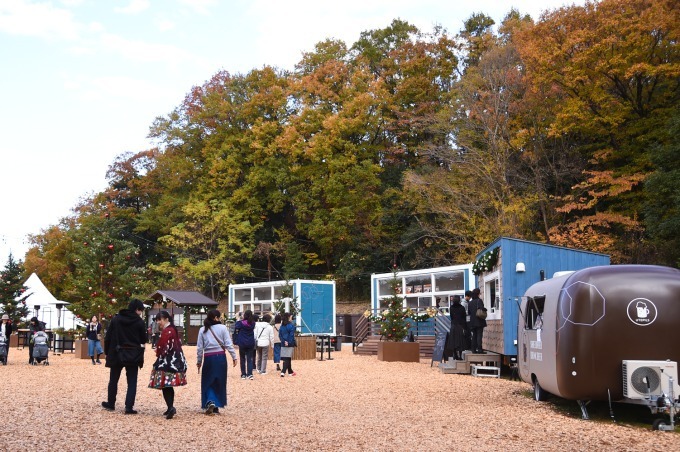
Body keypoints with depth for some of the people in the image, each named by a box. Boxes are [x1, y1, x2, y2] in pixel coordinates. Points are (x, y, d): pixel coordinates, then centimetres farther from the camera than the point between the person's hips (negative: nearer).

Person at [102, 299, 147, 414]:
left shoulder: (115, 319, 0)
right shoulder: (139, 322, -7)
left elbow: (108, 338, 0)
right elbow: (143, 340, 0)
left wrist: (107, 352, 7)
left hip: (117, 354, 2)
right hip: (133, 356, -2)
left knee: (113, 380, 18)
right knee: (132, 382, 4)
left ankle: (110, 404, 29)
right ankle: (129, 407, -4)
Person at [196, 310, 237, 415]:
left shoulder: (202, 330, 2)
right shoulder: (222, 328, -4)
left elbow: (199, 347, 5)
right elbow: (228, 344, -6)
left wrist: (199, 361, 14)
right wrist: (234, 357, 1)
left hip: (208, 358, 1)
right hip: (220, 357, 0)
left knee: (208, 382, 8)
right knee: (219, 382, 11)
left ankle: (210, 402, -15)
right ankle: (216, 406, 16)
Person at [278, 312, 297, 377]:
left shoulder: (282, 326, 8)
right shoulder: (291, 325, -10)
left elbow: (280, 335, 4)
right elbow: (291, 335, -15)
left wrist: (284, 341, -4)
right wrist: (289, 342, -10)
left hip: (283, 344, 6)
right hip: (289, 344, -6)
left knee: (287, 359, 13)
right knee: (287, 359, -4)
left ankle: (290, 372, 24)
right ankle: (283, 372, -16)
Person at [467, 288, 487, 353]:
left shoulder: (470, 303, 10)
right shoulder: (479, 301, -9)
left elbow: (469, 313, 12)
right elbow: (482, 308, -24)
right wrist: (485, 309, -5)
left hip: (473, 322, 6)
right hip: (479, 321, -6)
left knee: (474, 335, 10)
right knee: (479, 335, -4)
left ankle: (474, 349, 9)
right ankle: (479, 349, -8)